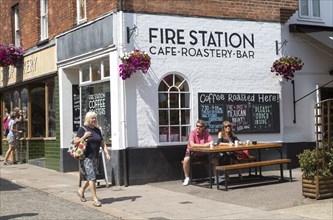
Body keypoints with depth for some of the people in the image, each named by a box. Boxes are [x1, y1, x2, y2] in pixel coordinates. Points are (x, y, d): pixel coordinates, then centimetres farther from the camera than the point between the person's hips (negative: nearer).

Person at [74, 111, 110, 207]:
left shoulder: (97, 130, 14)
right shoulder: (82, 129, -4)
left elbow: (102, 143, 15)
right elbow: (75, 142, -7)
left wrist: (107, 153, 3)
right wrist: (84, 137, -19)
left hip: (95, 157, 6)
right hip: (86, 157, -6)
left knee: (90, 177, 13)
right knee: (91, 177, -12)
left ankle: (81, 191, 37)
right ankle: (95, 199, -9)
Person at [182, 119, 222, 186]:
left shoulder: (206, 132, -5)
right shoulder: (192, 132, -16)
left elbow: (211, 142, -11)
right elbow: (192, 145, -29)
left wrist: (206, 144, -31)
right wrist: (203, 145, -29)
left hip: (203, 153, 4)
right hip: (192, 152, -4)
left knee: (215, 159, -11)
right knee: (186, 159, -32)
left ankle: (216, 178, 5)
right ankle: (187, 178, -15)